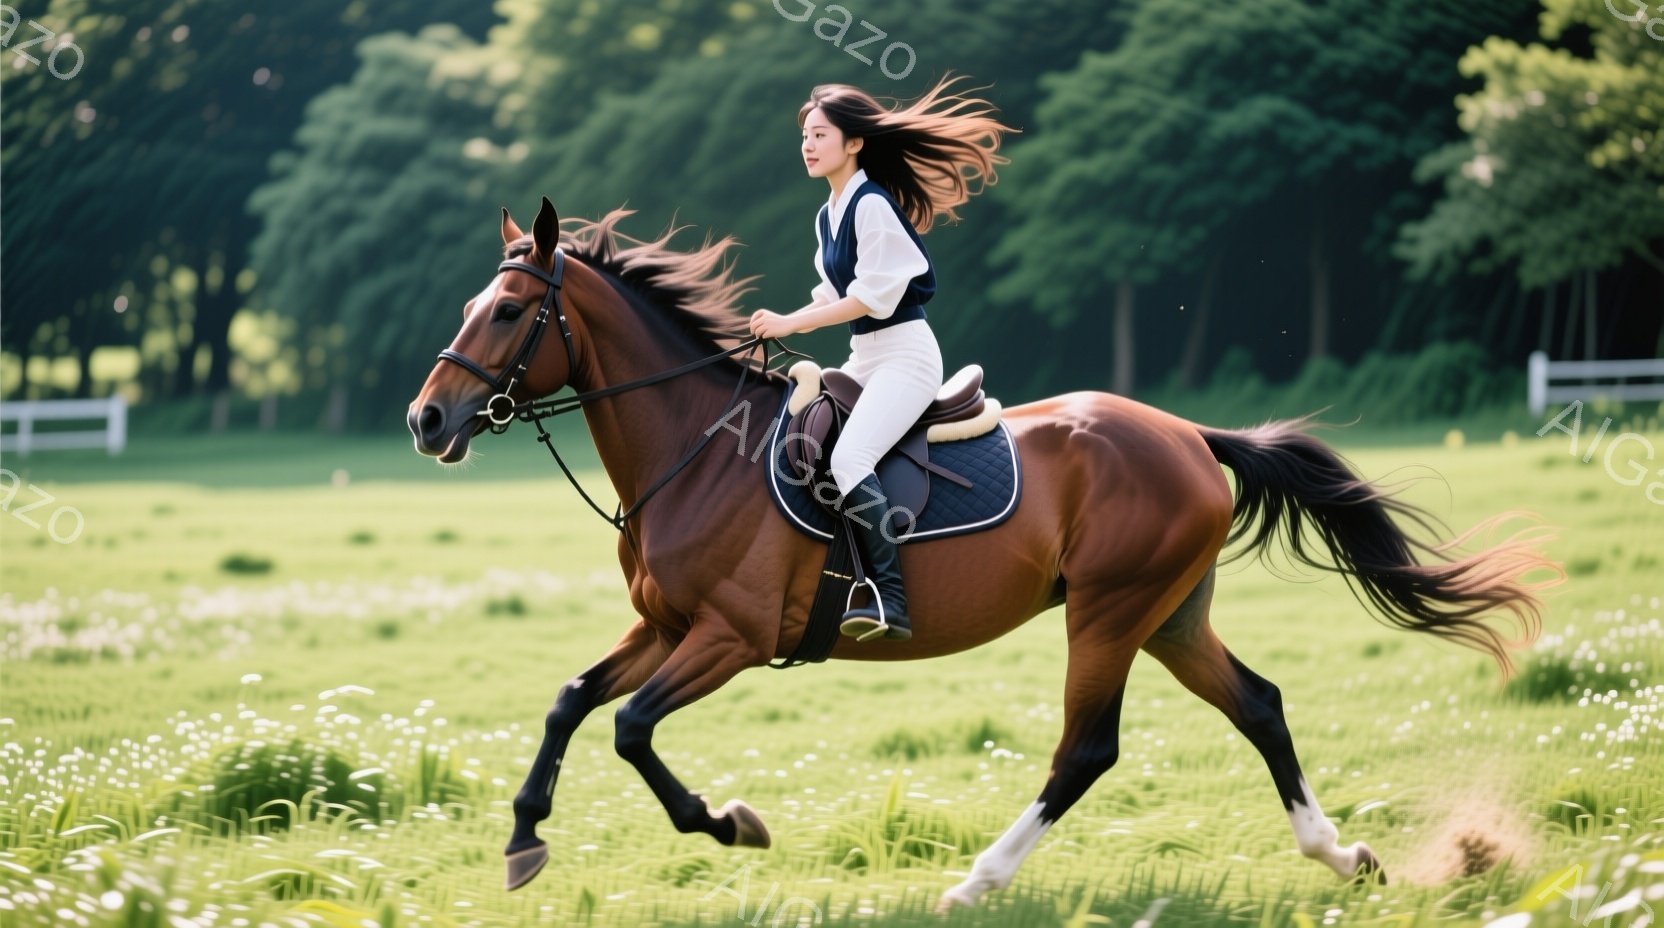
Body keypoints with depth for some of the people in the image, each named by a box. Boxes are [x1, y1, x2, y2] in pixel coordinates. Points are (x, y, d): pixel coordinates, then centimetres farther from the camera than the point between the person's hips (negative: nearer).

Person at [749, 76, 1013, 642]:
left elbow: (874, 296, -19)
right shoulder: (828, 217, 14)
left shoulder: (874, 205, -15)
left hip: (904, 355, -11)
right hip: (863, 359, 11)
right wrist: (781, 327, -1)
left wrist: (791, 323, -17)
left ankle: (892, 601, -31)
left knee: (849, 458, -27)